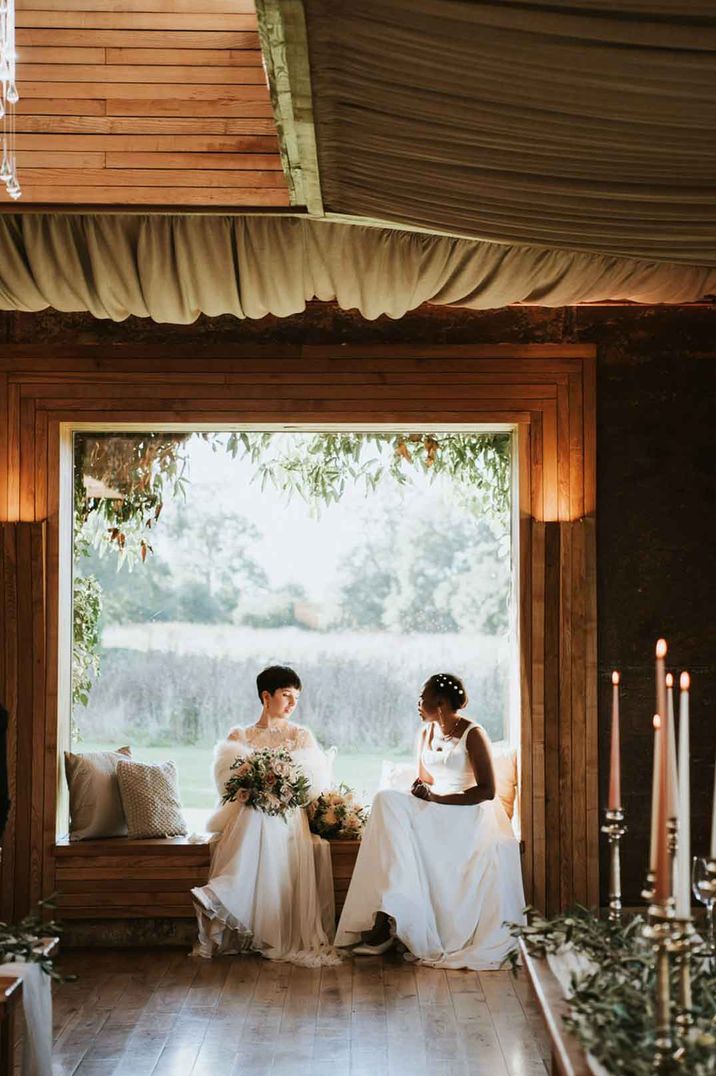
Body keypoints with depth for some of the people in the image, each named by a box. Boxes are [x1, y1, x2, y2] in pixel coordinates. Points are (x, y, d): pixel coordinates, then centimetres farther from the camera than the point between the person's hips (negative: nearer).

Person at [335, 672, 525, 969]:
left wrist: (436, 798, -19)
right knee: (387, 800, -24)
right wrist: (419, 792, -4)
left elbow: (487, 791, -13)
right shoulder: (426, 733, 14)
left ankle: (389, 915, -30)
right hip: (433, 815, 7)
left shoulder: (473, 734, -8)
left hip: (468, 816, -7)